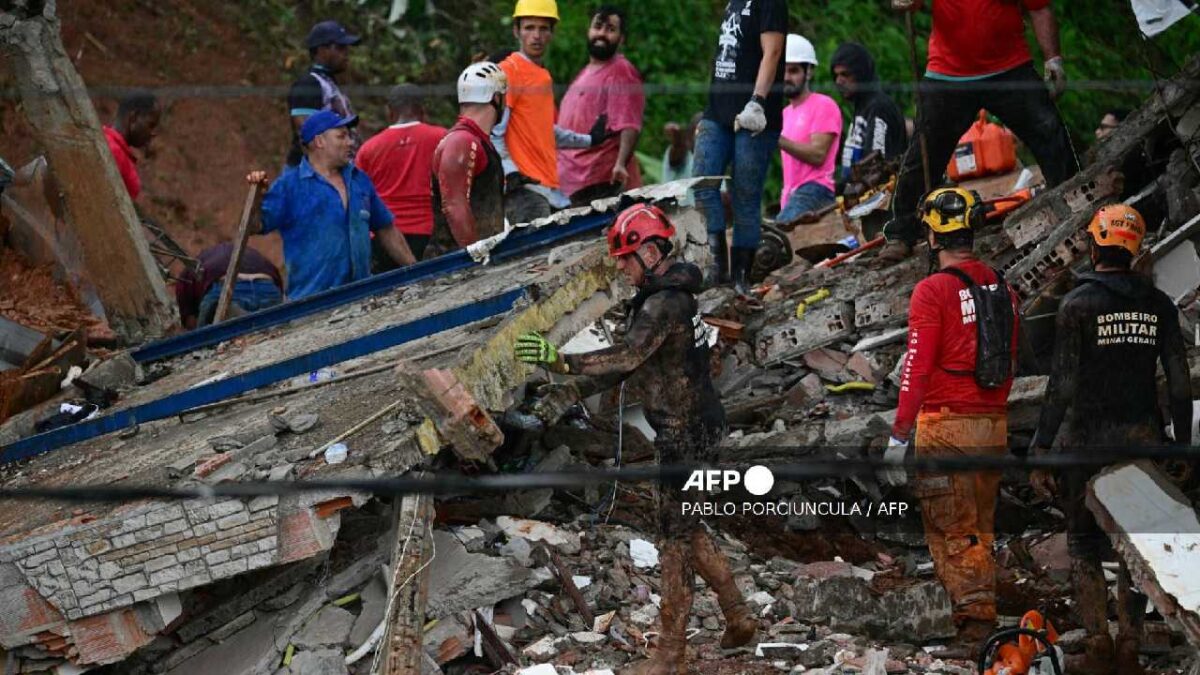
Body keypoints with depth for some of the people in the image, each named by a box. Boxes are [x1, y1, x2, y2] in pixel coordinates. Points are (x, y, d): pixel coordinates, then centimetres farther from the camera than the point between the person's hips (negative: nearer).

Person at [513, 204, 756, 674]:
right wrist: (562, 399, 7)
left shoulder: (666, 303, -21)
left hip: (686, 431, -10)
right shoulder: (659, 297, 13)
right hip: (688, 426, 10)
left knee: (676, 537, -5)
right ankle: (738, 619, 27)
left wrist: (560, 361, -41)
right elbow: (622, 367, 14)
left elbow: (627, 356, -35)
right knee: (688, 529, 19)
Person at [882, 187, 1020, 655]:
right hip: (994, 425, 6)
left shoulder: (933, 291, -11)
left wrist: (899, 436, -11)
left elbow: (918, 367, -15)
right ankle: (982, 617, 18)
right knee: (981, 532, 15)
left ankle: (975, 622, -8)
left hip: (945, 427, -6)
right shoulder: (1002, 288, 9)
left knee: (953, 533, -2)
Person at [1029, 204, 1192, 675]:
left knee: (1084, 545, 7)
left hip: (1088, 436, -3)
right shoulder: (1159, 305, 3)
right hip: (1143, 439, 3)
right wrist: (1183, 446, 10)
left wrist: (1041, 449, -9)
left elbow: (1062, 384, -13)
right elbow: (1180, 383, 2)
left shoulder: (1078, 304, -9)